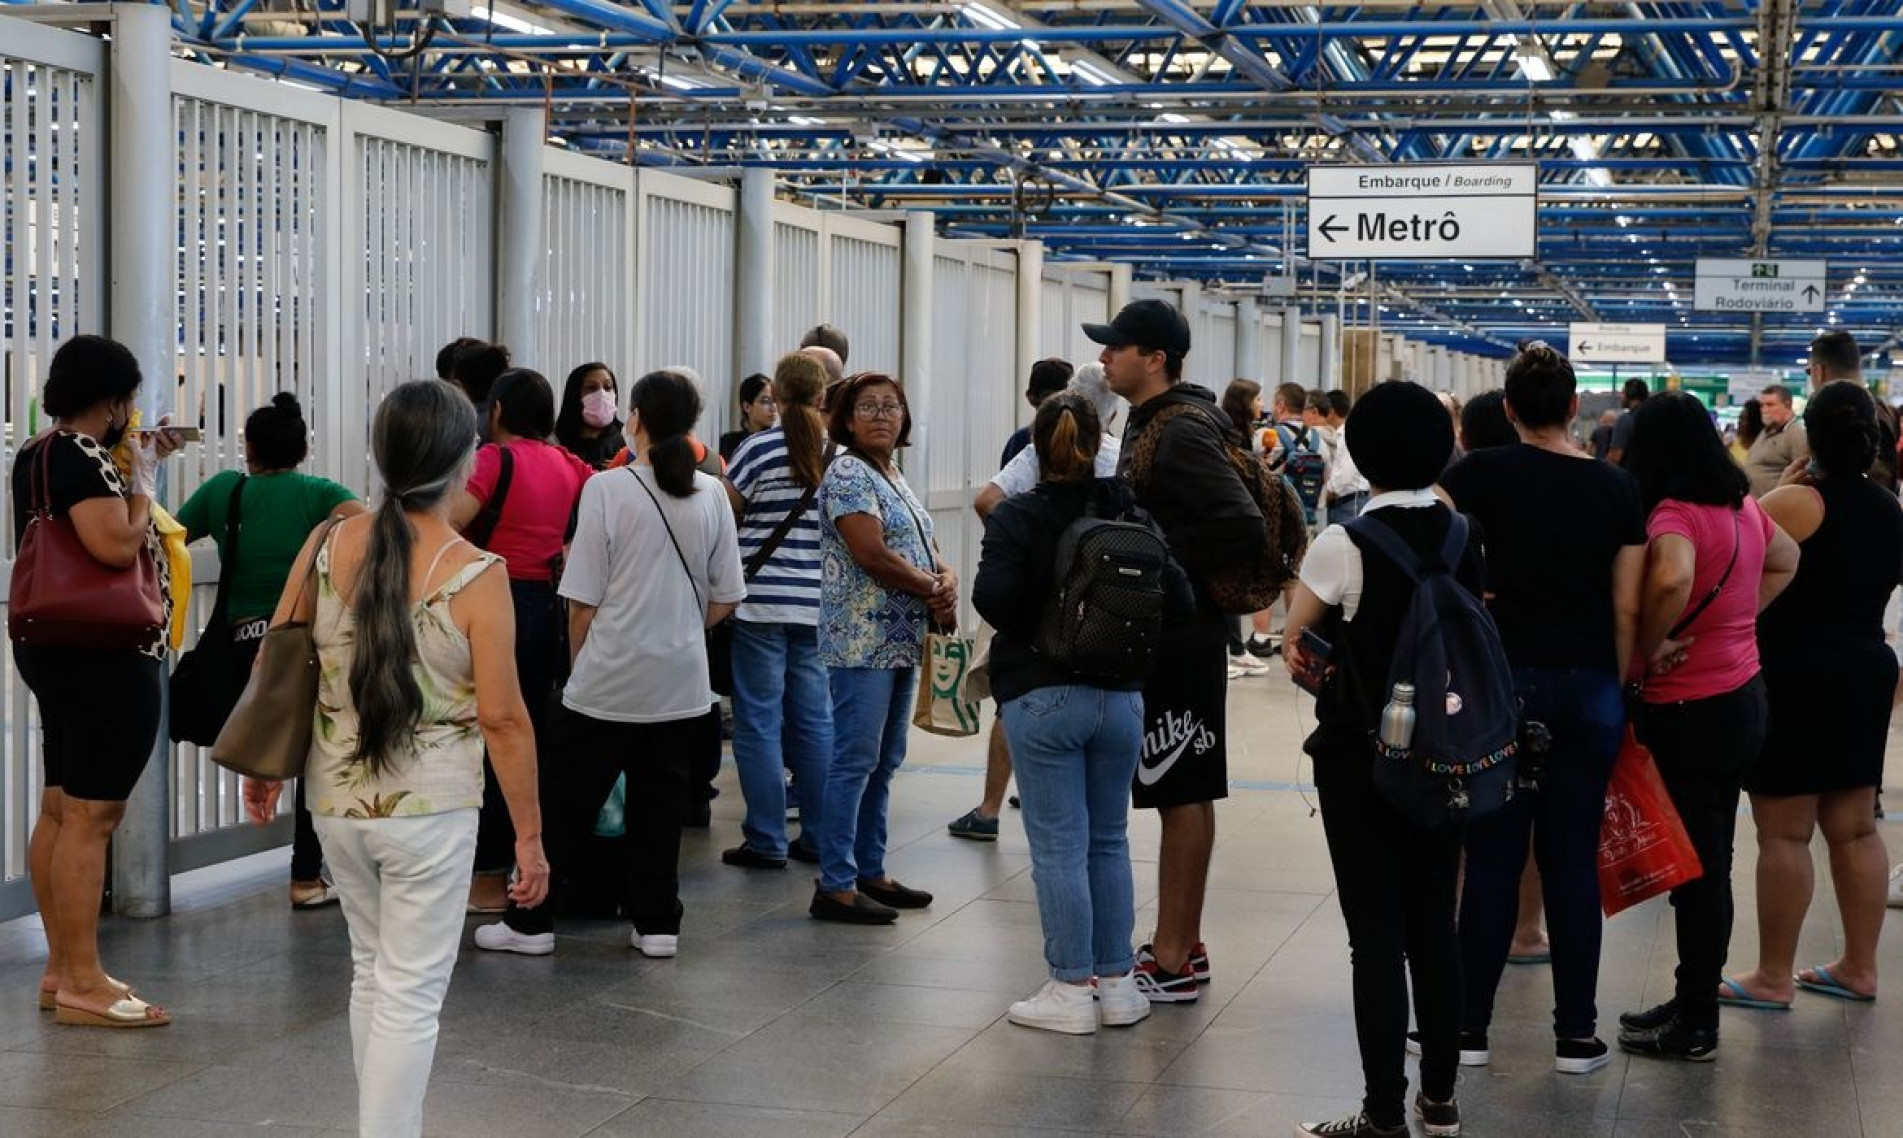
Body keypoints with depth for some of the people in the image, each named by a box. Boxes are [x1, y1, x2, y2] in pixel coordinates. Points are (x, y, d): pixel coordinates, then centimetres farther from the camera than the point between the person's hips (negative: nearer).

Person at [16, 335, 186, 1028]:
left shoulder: (40, 454, 13)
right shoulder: (80, 457, -17)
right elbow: (117, 544, -27)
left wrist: (139, 465, 19)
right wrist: (144, 480, -12)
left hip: (58, 651, 11)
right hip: (104, 657, -11)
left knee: (60, 809, 14)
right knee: (92, 816, -9)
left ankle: (61, 968, 21)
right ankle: (83, 985, -7)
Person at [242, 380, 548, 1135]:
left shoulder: (328, 546, -3)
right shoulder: (475, 576, -15)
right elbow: (501, 717, -14)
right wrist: (529, 835, -6)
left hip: (335, 801, 5)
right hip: (429, 811, -5)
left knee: (372, 972, 21)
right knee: (411, 995, 3)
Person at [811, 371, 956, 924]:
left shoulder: (896, 479, 18)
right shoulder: (848, 474, -10)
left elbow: (926, 550, 17)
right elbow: (871, 554, -20)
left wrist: (948, 581, -6)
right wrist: (933, 593, -10)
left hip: (901, 641, 9)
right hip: (862, 641, -9)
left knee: (885, 761, 13)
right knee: (856, 760, -8)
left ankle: (870, 872, 21)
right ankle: (835, 886, -5)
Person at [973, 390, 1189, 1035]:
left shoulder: (1016, 517, -8)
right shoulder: (1130, 514, 2)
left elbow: (992, 596, -21)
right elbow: (1179, 598, -4)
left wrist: (1027, 632, -1)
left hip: (1041, 698, -4)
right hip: (1121, 697, 4)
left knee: (1059, 847, 1)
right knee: (1110, 841, 14)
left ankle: (1072, 990, 4)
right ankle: (1117, 983, 19)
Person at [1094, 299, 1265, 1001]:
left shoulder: (1181, 433, -17)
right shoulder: (1150, 424, 14)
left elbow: (1242, 528, -26)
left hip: (1179, 640, -11)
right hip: (1159, 636, 11)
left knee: (1182, 793, -5)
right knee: (1178, 792, 15)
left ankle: (1172, 962, 0)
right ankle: (1181, 947, 23)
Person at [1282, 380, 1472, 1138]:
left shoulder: (1344, 544, -14)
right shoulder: (1464, 537, 2)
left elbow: (1294, 645, -4)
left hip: (1360, 755, -5)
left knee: (1377, 936, -2)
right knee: (1435, 927, 13)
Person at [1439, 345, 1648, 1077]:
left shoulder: (1482, 473, -4)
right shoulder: (1617, 488, 1)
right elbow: (1628, 608, 2)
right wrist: (1620, 686, 10)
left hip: (1503, 677, -1)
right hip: (1589, 685, 1)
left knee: (1493, 857, 5)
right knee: (1573, 859, 6)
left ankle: (1469, 1025, 9)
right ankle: (1576, 1034, 11)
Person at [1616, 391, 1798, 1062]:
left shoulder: (1674, 513, -19)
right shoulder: (1742, 506, 6)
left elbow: (1672, 578, -39)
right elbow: (1785, 561, 24)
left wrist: (1650, 646, -23)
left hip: (1689, 711, -8)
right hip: (1743, 697, 9)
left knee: (1696, 868, 0)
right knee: (1709, 862, 17)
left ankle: (1694, 1029, 8)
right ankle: (1693, 1005, 28)